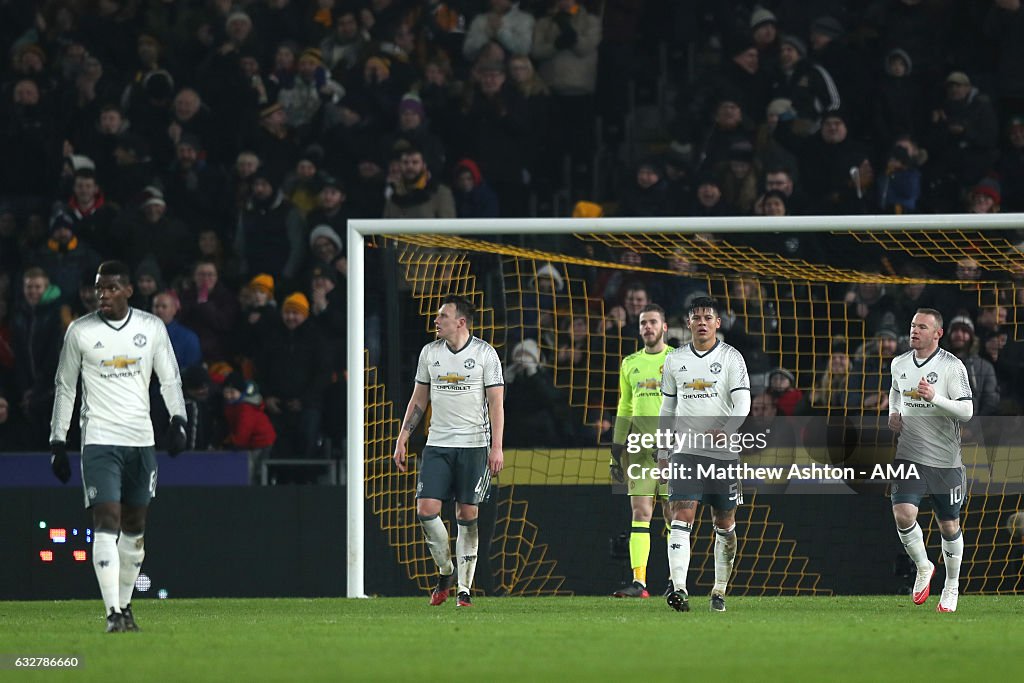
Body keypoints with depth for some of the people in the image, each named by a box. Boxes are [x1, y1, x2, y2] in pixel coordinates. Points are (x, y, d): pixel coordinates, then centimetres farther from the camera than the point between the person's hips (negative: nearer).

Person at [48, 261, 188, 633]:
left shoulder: (152, 327, 5)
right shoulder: (80, 331, 2)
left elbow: (170, 379, 9)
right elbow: (64, 387, 8)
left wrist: (178, 419, -7)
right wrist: (58, 441, 5)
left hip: (141, 441, 3)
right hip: (99, 440, -3)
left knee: (134, 528, 9)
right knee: (106, 522, -13)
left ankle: (125, 605, 21)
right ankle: (113, 613, -17)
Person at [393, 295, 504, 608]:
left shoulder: (485, 353, -3)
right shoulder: (429, 353, 8)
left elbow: (496, 402, -3)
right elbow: (418, 399, 16)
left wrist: (496, 447, -11)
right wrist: (402, 440, 10)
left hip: (474, 444, -3)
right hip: (437, 444, 3)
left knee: (467, 515, -2)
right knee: (426, 509, -9)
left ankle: (464, 587, 4)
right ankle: (445, 571, 12)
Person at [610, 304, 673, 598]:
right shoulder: (630, 363, 15)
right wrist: (616, 451, 13)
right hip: (640, 449, 4)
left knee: (675, 515, -1)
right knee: (640, 512, -4)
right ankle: (638, 582, -8)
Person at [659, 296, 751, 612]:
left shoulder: (731, 358, 1)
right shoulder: (675, 360, 11)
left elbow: (742, 402, -8)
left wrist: (727, 430, -26)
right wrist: (662, 453, 16)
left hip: (723, 451, -1)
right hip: (685, 450, 1)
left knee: (725, 523, 6)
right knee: (682, 516, -13)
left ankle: (719, 591, 18)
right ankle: (679, 589, -23)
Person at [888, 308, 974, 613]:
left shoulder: (952, 366, -10)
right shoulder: (899, 363, 6)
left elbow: (966, 411, -15)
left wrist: (935, 398, -28)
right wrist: (893, 413, 9)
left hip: (945, 459, -3)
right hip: (909, 455, 3)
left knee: (949, 526, 7)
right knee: (903, 514, -17)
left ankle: (952, 587, 27)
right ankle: (923, 567, 9)